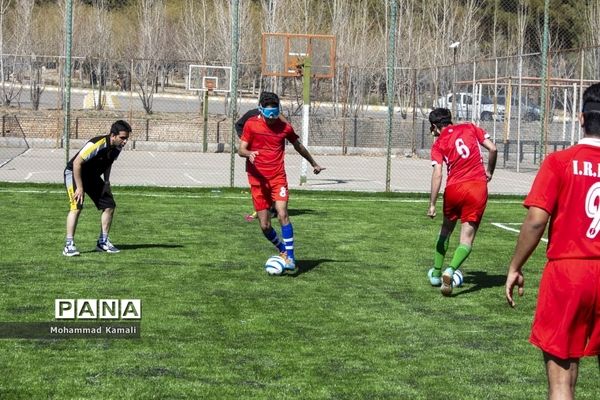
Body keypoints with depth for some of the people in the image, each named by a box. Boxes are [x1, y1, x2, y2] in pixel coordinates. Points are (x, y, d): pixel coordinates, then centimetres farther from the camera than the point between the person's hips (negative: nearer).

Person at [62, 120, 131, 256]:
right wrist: (79, 188, -29)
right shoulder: (97, 145, -33)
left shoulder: (117, 147, -8)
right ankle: (69, 246, -21)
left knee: (109, 205, 4)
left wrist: (106, 181, 1)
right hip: (74, 173, -8)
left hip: (92, 176, 8)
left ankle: (102, 242, 15)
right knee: (76, 206, -24)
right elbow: (77, 163, -31)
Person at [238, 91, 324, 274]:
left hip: (278, 178, 0)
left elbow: (298, 146, 20)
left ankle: (290, 258, -17)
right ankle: (283, 250, 25)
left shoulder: (284, 127, 2)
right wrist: (249, 153, -28)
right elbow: (241, 150, -4)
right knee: (265, 226, -1)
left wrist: (313, 164, 33)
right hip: (258, 179, 0)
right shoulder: (251, 124, -1)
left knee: (282, 215, -20)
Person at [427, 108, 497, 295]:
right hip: (478, 188, 0)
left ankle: (436, 274, 31)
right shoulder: (470, 128, 11)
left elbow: (437, 174, -7)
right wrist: (489, 171, 18)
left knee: (446, 230, 24)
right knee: (467, 238, 0)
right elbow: (493, 149, 3)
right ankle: (450, 270, -25)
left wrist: (432, 204, -8)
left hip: (453, 189, 0)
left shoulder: (438, 144, 5)